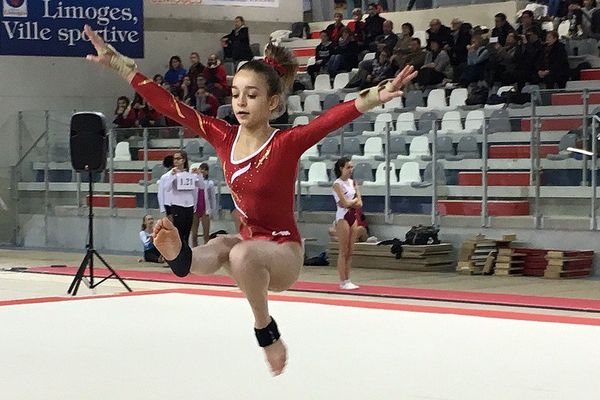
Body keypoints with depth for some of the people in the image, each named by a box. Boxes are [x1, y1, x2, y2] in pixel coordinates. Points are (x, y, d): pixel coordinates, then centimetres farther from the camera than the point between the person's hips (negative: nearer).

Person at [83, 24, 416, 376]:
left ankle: (266, 328, -19)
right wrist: (120, 65, -6)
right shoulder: (224, 137, -3)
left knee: (243, 255, -36)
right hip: (247, 241, 6)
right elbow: (170, 106, -4)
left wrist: (372, 99, -54)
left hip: (283, 249, -6)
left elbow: (331, 119, -36)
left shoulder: (286, 143, -18)